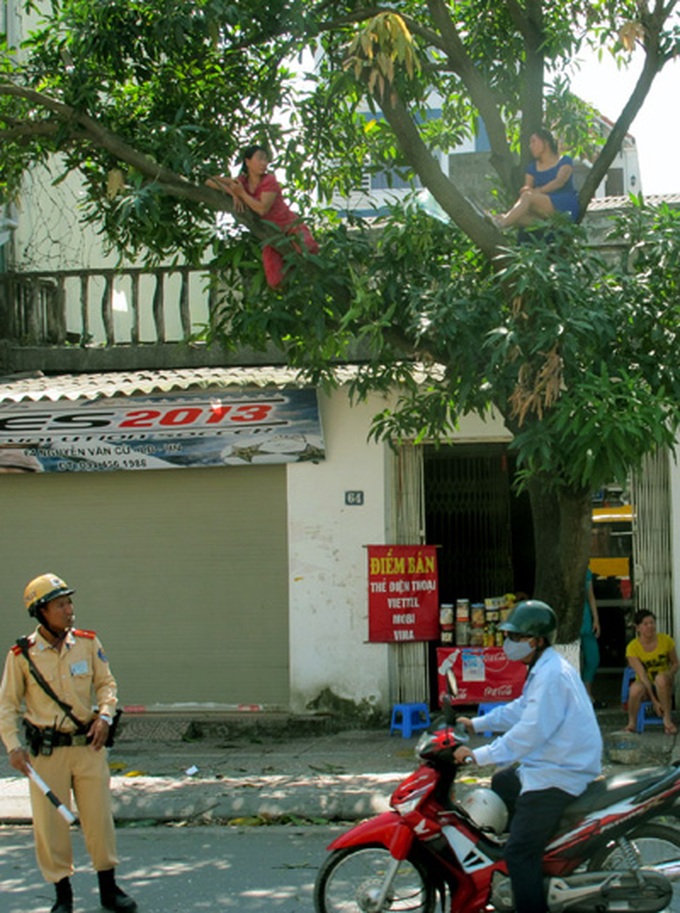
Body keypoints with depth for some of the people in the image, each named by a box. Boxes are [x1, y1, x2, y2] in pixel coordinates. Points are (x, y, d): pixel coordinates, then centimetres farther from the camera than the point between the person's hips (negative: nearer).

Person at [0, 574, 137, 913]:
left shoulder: (88, 642, -1)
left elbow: (106, 683, 9)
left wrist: (105, 715, -8)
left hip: (88, 745, 2)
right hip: (46, 751, -2)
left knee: (99, 817, 7)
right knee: (50, 824, 4)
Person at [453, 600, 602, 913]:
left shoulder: (551, 675, -23)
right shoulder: (545, 667, 11)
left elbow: (530, 731, -30)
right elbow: (521, 709, 23)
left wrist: (479, 755, -27)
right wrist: (476, 724, 20)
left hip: (558, 775, -12)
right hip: (547, 764, 12)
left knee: (520, 852, -13)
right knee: (500, 785, 32)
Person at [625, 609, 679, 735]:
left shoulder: (666, 640, -5)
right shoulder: (633, 647, -11)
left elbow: (675, 664, 7)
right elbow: (642, 675, -17)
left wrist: (669, 674, -18)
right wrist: (654, 701, -24)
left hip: (664, 686, 1)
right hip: (645, 686, -1)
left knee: (661, 678, -36)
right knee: (635, 689, -38)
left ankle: (667, 720, -25)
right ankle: (631, 723, -13)